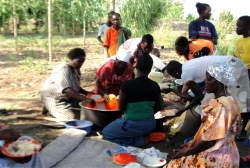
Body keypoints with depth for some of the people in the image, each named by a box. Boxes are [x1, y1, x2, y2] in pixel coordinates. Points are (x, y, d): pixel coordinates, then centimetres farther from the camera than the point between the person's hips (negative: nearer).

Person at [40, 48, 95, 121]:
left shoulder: (76, 69, 1)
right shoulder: (63, 70, -28)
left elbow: (76, 87, 11)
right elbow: (68, 90, -40)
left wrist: (86, 93, -8)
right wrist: (85, 99, -48)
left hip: (67, 98, 10)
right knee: (74, 117, -23)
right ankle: (50, 108, 1)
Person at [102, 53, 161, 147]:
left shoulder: (127, 84, -20)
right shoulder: (155, 86, -6)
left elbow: (121, 109, -10)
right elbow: (156, 109, 5)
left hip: (132, 125, -6)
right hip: (150, 125, 7)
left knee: (106, 133, 20)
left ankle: (139, 141, 1)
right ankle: (144, 136, 11)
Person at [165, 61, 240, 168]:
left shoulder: (220, 106, -26)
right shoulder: (229, 99, 3)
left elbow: (211, 140, -24)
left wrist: (186, 152, -13)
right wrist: (192, 143, 12)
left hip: (215, 158, -9)